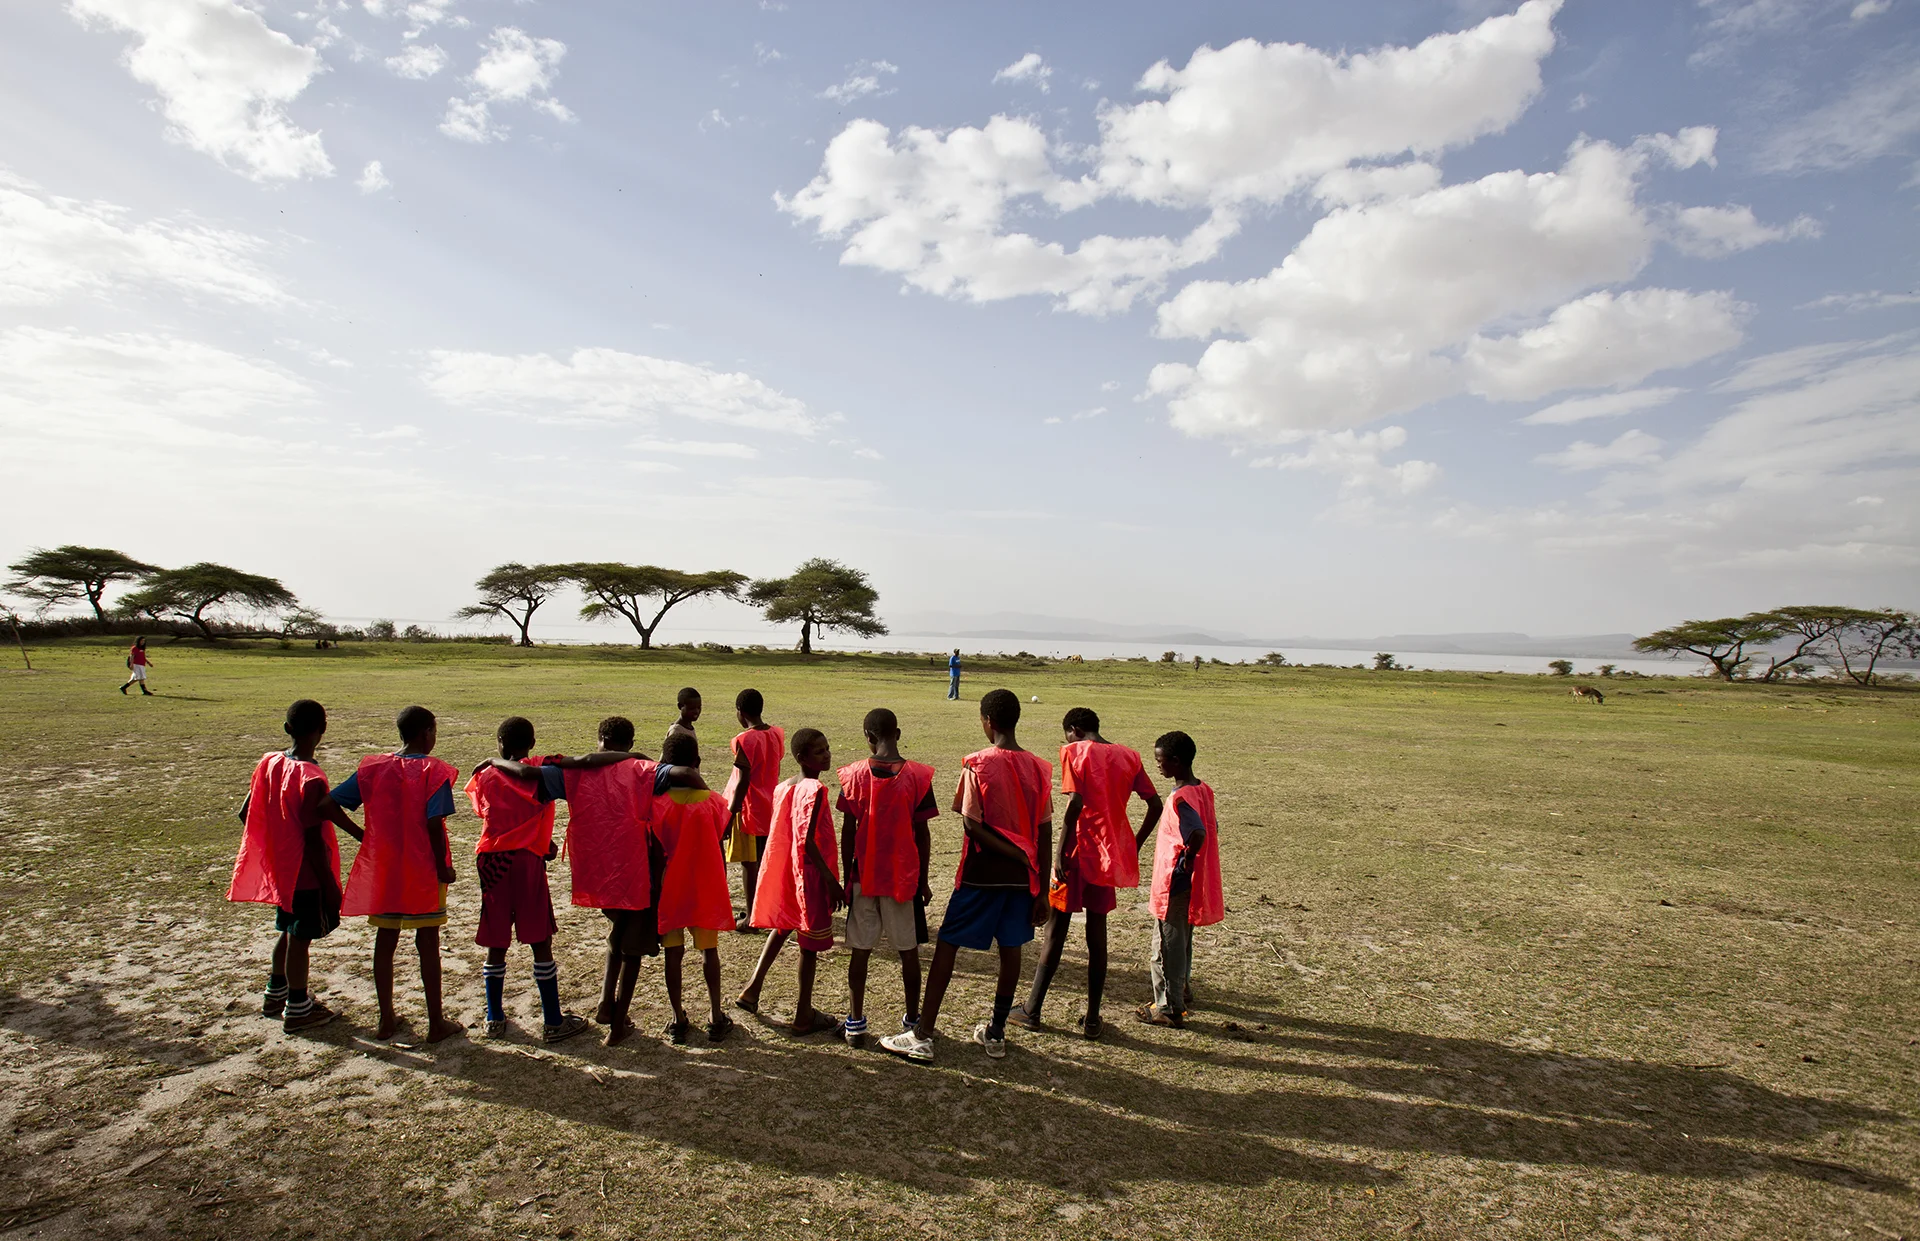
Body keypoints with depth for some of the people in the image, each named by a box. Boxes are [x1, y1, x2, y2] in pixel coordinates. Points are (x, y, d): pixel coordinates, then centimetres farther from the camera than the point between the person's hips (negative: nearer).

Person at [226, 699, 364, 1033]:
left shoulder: (269, 763, -2)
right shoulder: (310, 778, -25)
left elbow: (246, 813, 7)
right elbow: (313, 839, -23)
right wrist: (330, 884, -15)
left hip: (279, 867, 8)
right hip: (306, 871, -8)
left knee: (288, 932, 24)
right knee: (300, 938, 6)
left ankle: (275, 995, 38)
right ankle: (297, 1009, 18)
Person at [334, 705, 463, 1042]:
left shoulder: (373, 768, 2)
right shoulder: (434, 771, -12)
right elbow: (434, 824, -17)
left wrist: (360, 834, 11)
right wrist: (444, 866, -9)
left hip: (382, 869, 4)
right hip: (423, 870, -4)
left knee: (385, 941, 15)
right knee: (427, 943, 4)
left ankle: (386, 1019, 24)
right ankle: (436, 1023, 13)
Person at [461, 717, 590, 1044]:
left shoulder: (485, 775, 7)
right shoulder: (537, 773, -5)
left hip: (491, 860, 4)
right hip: (526, 860, -4)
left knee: (496, 944, 13)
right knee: (540, 942, 3)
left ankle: (495, 1019, 21)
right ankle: (553, 1022, 8)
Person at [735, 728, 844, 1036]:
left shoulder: (783, 787, 4)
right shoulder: (814, 790, -21)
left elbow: (781, 835, 10)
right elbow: (807, 842, -25)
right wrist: (832, 881, -20)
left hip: (787, 872, 8)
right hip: (810, 874, -8)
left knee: (783, 927, 27)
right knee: (811, 944, 5)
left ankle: (752, 991, 32)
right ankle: (804, 1016, 16)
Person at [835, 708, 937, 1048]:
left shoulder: (855, 775, -6)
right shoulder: (917, 776, -8)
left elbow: (848, 832, -3)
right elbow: (922, 835, -4)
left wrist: (846, 877, 8)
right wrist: (923, 881, 6)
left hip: (864, 877, 1)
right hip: (904, 877, -1)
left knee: (859, 951, 10)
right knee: (908, 952, 11)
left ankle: (856, 1023, 16)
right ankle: (913, 1021, 20)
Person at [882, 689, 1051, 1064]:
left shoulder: (977, 765, -11)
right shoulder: (1039, 768, 0)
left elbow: (973, 826, -17)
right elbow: (1044, 834, 1)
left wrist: (1015, 853, -10)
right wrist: (1041, 890, 7)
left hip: (981, 874, -4)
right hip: (1022, 878, 4)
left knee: (947, 945, 5)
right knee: (1011, 949, 14)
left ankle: (922, 1036, 6)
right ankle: (996, 1033, 25)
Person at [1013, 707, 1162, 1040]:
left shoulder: (1074, 751, -6)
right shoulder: (1128, 756, 9)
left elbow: (1075, 804, -17)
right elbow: (1155, 805, 7)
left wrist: (1061, 853, -14)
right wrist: (1133, 847, 13)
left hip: (1078, 852, -4)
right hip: (1110, 855, 4)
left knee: (1056, 930, 5)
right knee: (1097, 934, 12)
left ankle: (1032, 1011, 12)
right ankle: (1092, 1018, 14)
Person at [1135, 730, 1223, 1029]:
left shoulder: (1180, 797, -23)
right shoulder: (1203, 789, 5)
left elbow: (1199, 833, -37)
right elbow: (1212, 828, 13)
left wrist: (1185, 862, -23)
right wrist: (1189, 859, 12)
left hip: (1175, 883, -9)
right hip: (1194, 883, 9)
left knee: (1167, 945, 2)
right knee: (1181, 940, 25)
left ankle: (1169, 1009, 10)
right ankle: (1180, 989, 41)